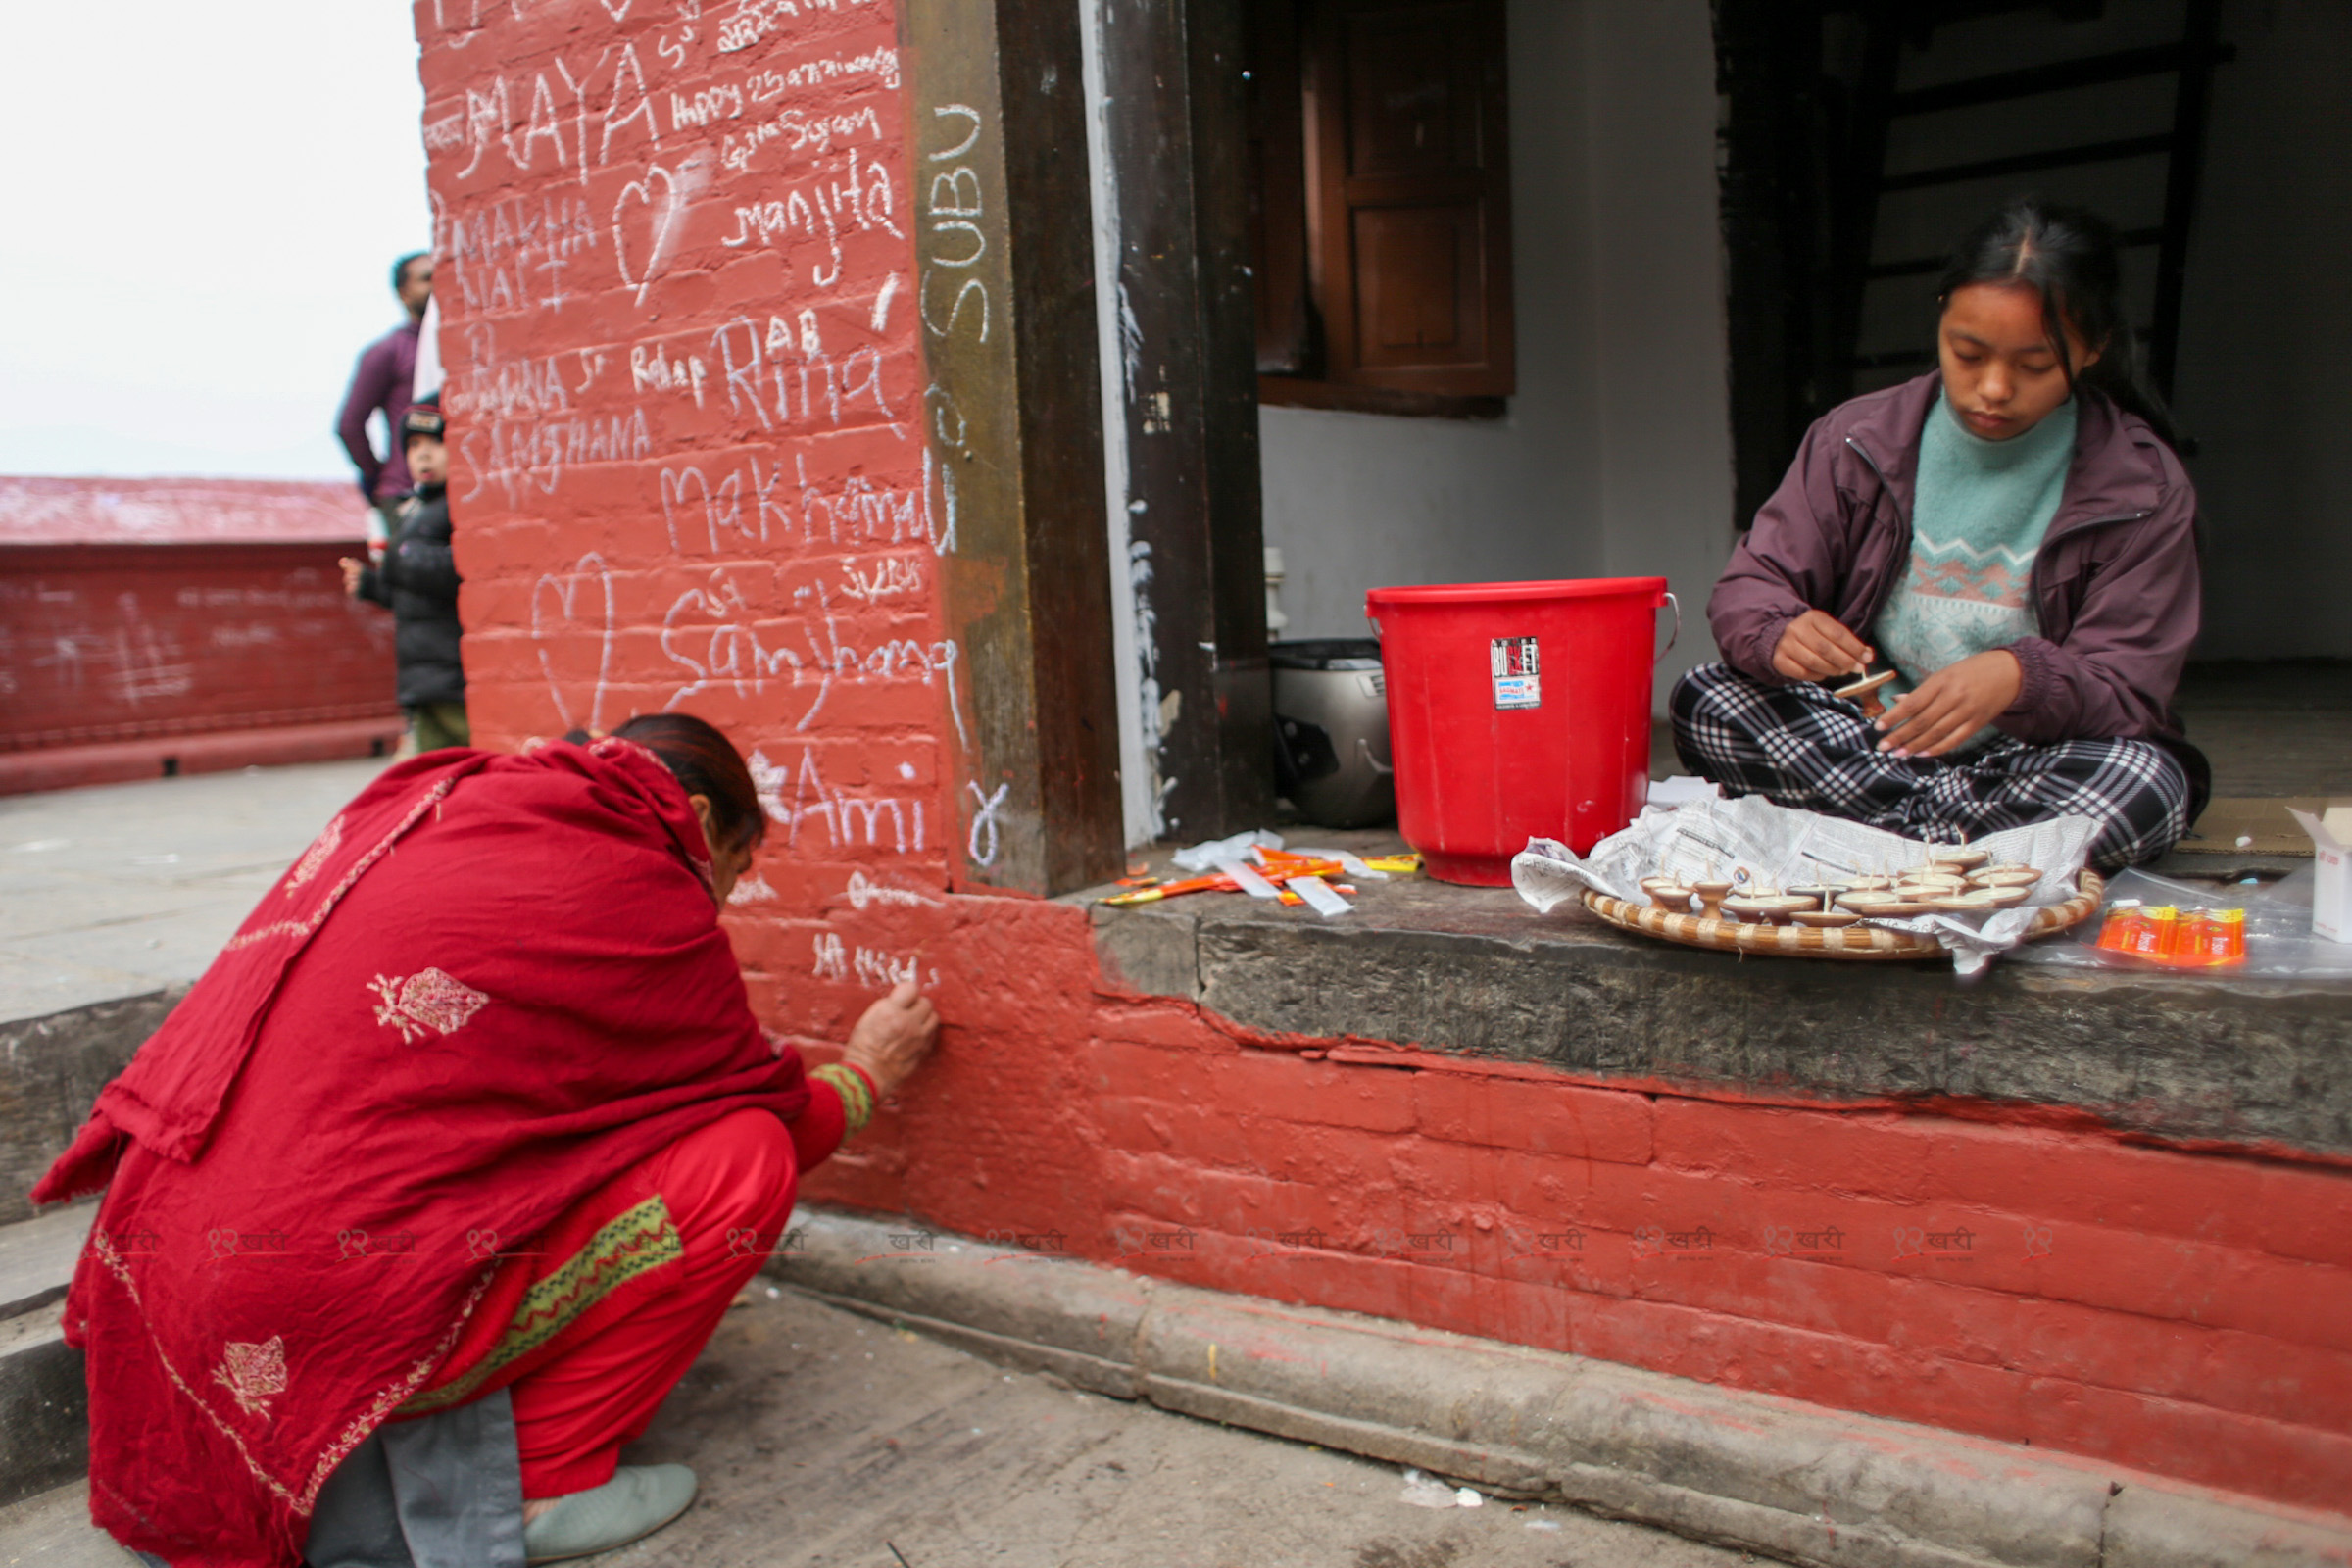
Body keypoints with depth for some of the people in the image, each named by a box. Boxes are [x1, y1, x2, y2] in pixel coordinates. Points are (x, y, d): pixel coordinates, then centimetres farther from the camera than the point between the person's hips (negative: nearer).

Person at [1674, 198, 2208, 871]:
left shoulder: (2144, 488, -5)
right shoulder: (1859, 439, 0)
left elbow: (2129, 696, -11)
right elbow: (1750, 587, -4)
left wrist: (2021, 678, -35)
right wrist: (1778, 637, -31)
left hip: (2032, 761, -1)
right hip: (1860, 738, 2)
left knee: (2151, 783, -34)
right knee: (1704, 699, -23)